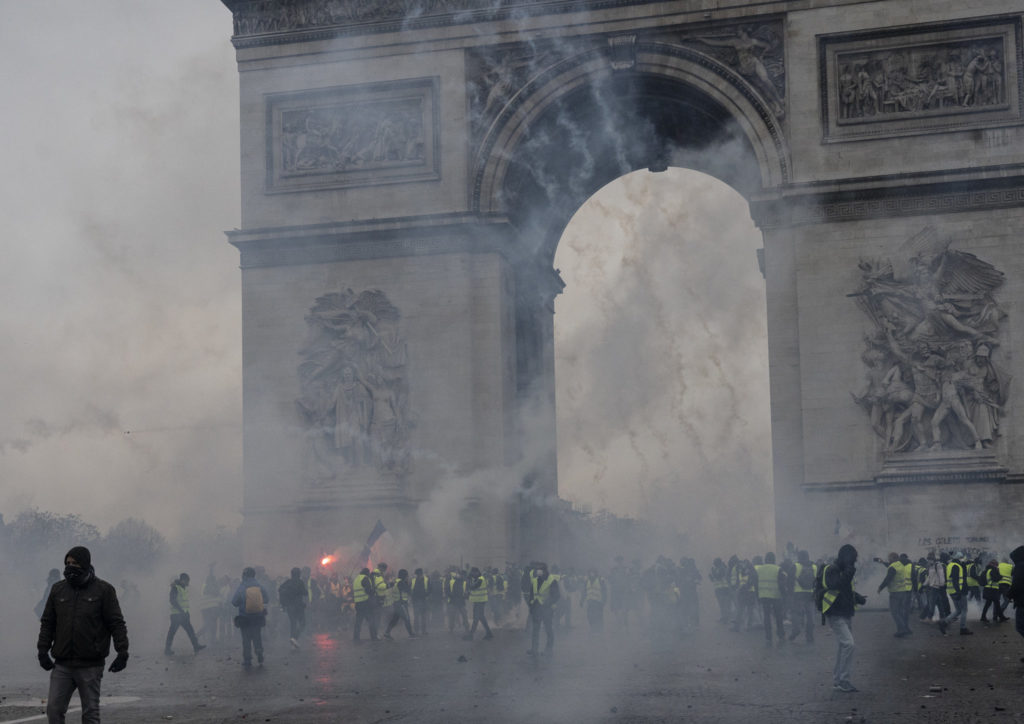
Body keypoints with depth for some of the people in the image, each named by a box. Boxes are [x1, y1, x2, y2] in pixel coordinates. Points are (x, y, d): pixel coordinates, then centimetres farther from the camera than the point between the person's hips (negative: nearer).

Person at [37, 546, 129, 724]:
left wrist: (122, 652, -11)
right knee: (54, 709, -2)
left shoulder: (104, 590, -1)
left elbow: (117, 624, -3)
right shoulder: (58, 589, 9)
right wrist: (43, 651, 4)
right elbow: (47, 623, 13)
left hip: (90, 666, -3)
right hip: (62, 664, 3)